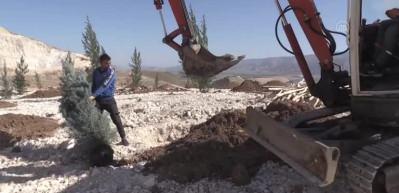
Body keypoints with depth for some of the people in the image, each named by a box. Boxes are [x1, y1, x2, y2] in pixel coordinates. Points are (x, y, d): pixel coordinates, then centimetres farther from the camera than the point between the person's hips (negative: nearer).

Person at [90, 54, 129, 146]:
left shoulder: (111, 71, -13)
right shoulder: (95, 72, 2)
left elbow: (104, 85, -25)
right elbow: (94, 85, 13)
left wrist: (93, 95, -32)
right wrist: (92, 96, 4)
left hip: (109, 99, -4)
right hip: (98, 100, 4)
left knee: (116, 120, -3)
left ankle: (124, 139, 8)